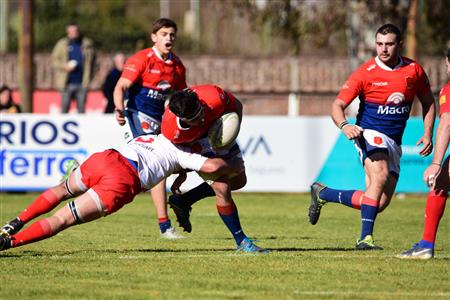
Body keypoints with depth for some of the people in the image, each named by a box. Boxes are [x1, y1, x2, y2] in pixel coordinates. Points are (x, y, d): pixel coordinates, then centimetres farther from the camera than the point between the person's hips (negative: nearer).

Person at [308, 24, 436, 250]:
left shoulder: (414, 70, 2)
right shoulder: (365, 73, -9)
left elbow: (428, 102, 17)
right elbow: (337, 105, -10)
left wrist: (428, 134, 5)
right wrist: (344, 125, -32)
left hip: (393, 144, 5)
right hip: (369, 134, -5)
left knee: (379, 204, 0)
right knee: (380, 175, -34)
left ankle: (322, 193, 19)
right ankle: (365, 238, -32)